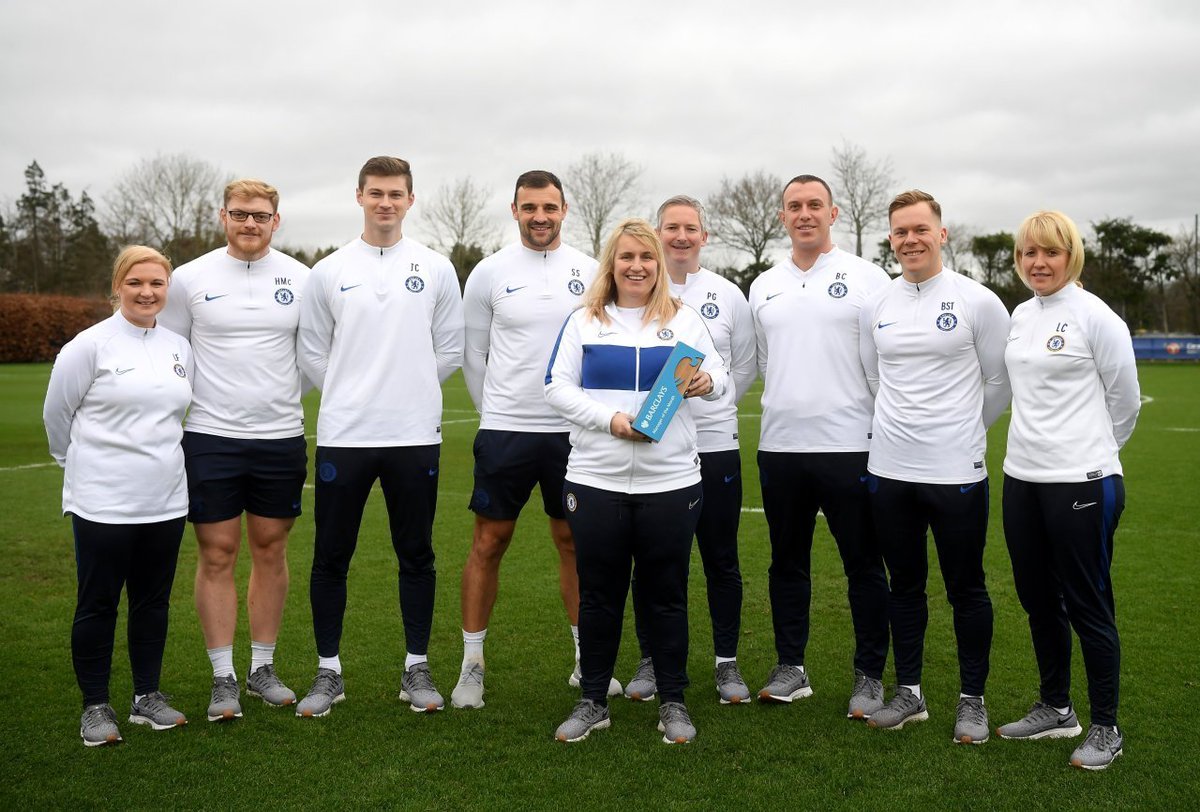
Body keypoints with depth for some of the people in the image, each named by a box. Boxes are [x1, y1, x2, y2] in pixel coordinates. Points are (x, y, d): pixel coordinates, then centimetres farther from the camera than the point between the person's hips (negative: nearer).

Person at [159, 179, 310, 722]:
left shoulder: (300, 279, 3)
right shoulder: (189, 278, 1)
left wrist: (279, 393, 4)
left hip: (281, 437, 1)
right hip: (210, 437, -1)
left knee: (271, 550, 9)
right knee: (216, 554, 2)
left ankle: (262, 669, 22)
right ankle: (223, 678, 13)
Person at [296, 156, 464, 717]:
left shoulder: (436, 269, 4)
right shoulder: (329, 272, 5)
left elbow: (450, 349, 7)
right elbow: (312, 353, 8)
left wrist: (409, 392, 5)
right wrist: (351, 397, 4)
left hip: (415, 436, 0)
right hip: (343, 437, 0)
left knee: (416, 555, 8)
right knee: (331, 558, 6)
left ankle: (417, 668, 21)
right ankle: (329, 672, 20)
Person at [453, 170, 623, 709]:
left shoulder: (589, 272, 4)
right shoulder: (489, 272, 1)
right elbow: (473, 353, 7)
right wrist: (497, 412, 9)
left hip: (573, 431, 1)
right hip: (505, 432, -1)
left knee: (575, 542, 10)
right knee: (489, 543, 3)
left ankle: (586, 659, 22)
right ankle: (472, 664, 14)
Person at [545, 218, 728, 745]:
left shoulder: (684, 320, 9)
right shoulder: (584, 321, 8)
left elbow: (720, 375, 6)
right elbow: (558, 388, 2)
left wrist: (705, 382, -19)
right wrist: (610, 418, -13)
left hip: (670, 483, 0)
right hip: (594, 482, 0)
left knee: (667, 595, 7)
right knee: (598, 594, 8)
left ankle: (673, 702, 21)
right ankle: (593, 701, 22)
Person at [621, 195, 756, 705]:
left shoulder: (728, 295, 6)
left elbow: (745, 367, 13)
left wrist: (711, 405, 6)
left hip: (714, 444, 1)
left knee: (721, 560, 7)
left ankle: (727, 662, 20)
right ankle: (649, 659, 23)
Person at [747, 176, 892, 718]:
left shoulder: (867, 278, -1)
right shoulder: (763, 287, 12)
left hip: (850, 444, -4)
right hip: (779, 446, 5)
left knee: (863, 565, 3)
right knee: (787, 562, 12)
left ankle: (870, 675, 15)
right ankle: (791, 668, 24)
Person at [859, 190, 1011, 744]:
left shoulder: (978, 302, -4)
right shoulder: (875, 307, 7)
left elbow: (1000, 383, 3)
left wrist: (961, 431, 9)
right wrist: (901, 426, 14)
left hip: (957, 471, -4)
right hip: (889, 470, 4)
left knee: (966, 589, 7)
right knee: (905, 584, 14)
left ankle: (972, 699, 21)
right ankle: (908, 692, 26)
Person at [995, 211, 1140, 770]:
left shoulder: (1095, 316, -10)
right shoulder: (1020, 315, 10)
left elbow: (1124, 400, -3)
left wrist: (1092, 451, 8)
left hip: (1080, 482, -7)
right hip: (1022, 477, 7)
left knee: (1086, 605, 2)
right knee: (1038, 599, 15)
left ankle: (1105, 728, 17)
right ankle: (1055, 708, 32)